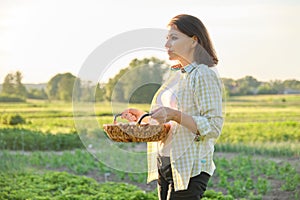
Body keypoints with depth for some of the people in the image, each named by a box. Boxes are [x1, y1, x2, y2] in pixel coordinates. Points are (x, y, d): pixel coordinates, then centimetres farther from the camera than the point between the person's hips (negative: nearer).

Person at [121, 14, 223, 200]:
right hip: (166, 164, 9)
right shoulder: (176, 75, 16)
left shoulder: (204, 75, -11)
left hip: (190, 167, -9)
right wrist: (142, 116, 10)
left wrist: (175, 115, -26)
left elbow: (213, 127, -17)